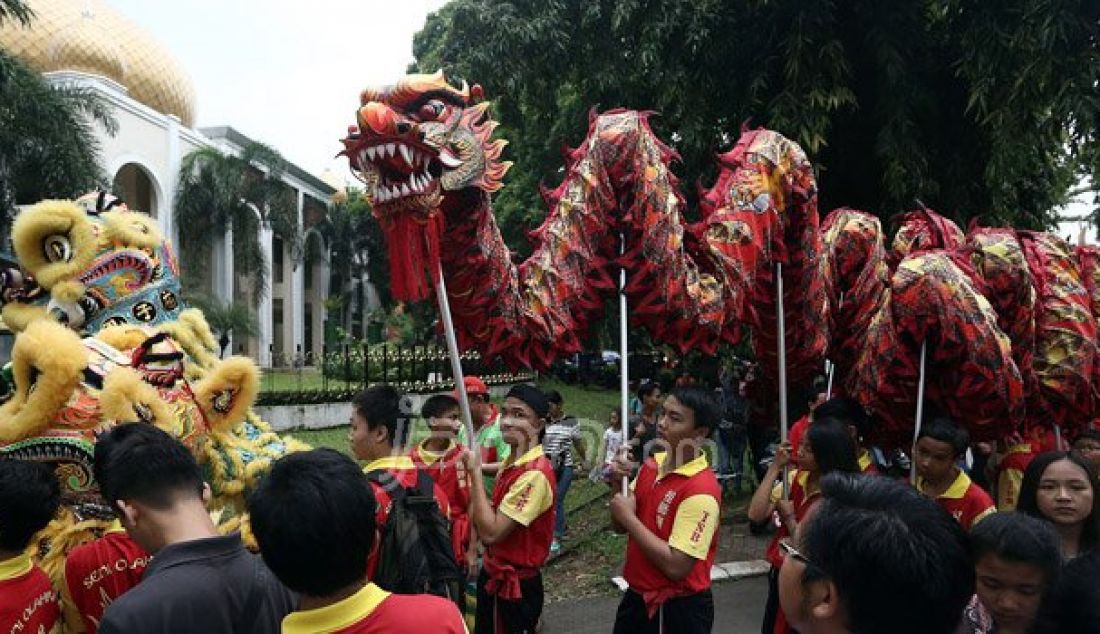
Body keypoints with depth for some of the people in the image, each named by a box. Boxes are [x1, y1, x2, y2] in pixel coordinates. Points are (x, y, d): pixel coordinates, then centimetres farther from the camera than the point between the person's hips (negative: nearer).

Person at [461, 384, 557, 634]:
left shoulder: (535, 473, -27)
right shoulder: (512, 462, 4)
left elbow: (490, 532, -28)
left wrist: (475, 472, -23)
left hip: (514, 587, -9)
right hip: (495, 575, 9)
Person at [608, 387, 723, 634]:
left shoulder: (701, 490, -25)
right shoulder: (653, 463, -1)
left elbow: (676, 567, -27)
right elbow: (620, 525, 7)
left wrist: (629, 518, -22)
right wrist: (619, 484, -11)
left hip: (678, 610, -7)